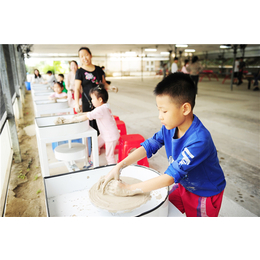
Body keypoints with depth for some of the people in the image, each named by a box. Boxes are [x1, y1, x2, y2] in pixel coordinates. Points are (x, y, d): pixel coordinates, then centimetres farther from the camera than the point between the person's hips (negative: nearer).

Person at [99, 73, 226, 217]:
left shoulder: (199, 140, -38)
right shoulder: (170, 126, -16)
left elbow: (170, 176, -36)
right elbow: (149, 146, -10)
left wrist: (128, 190, -30)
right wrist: (119, 167, -21)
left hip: (206, 194, -5)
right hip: (183, 185, 6)